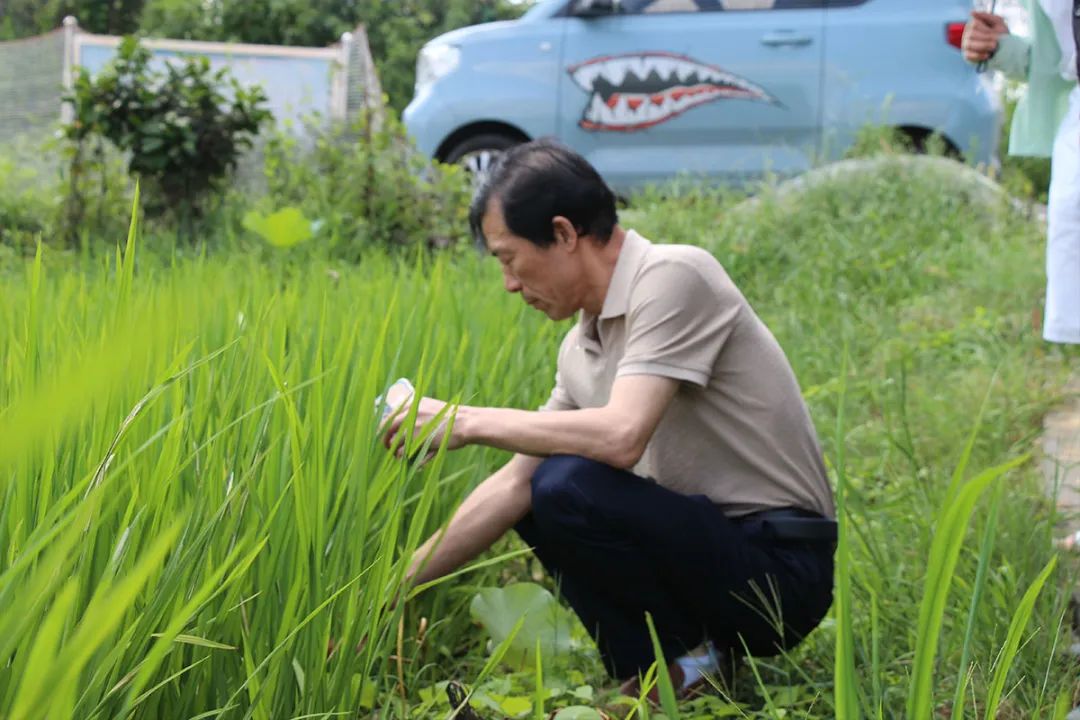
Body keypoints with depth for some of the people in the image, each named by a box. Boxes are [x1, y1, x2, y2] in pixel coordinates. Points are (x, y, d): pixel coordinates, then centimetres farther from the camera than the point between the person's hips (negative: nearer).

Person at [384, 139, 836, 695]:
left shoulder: (673, 276, -16)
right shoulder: (582, 345, 8)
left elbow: (622, 436, -29)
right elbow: (515, 483, 11)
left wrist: (469, 421, -18)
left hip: (778, 569, -9)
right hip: (709, 541, 9)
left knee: (570, 486, -27)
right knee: (531, 492, 18)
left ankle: (685, 662, -4)